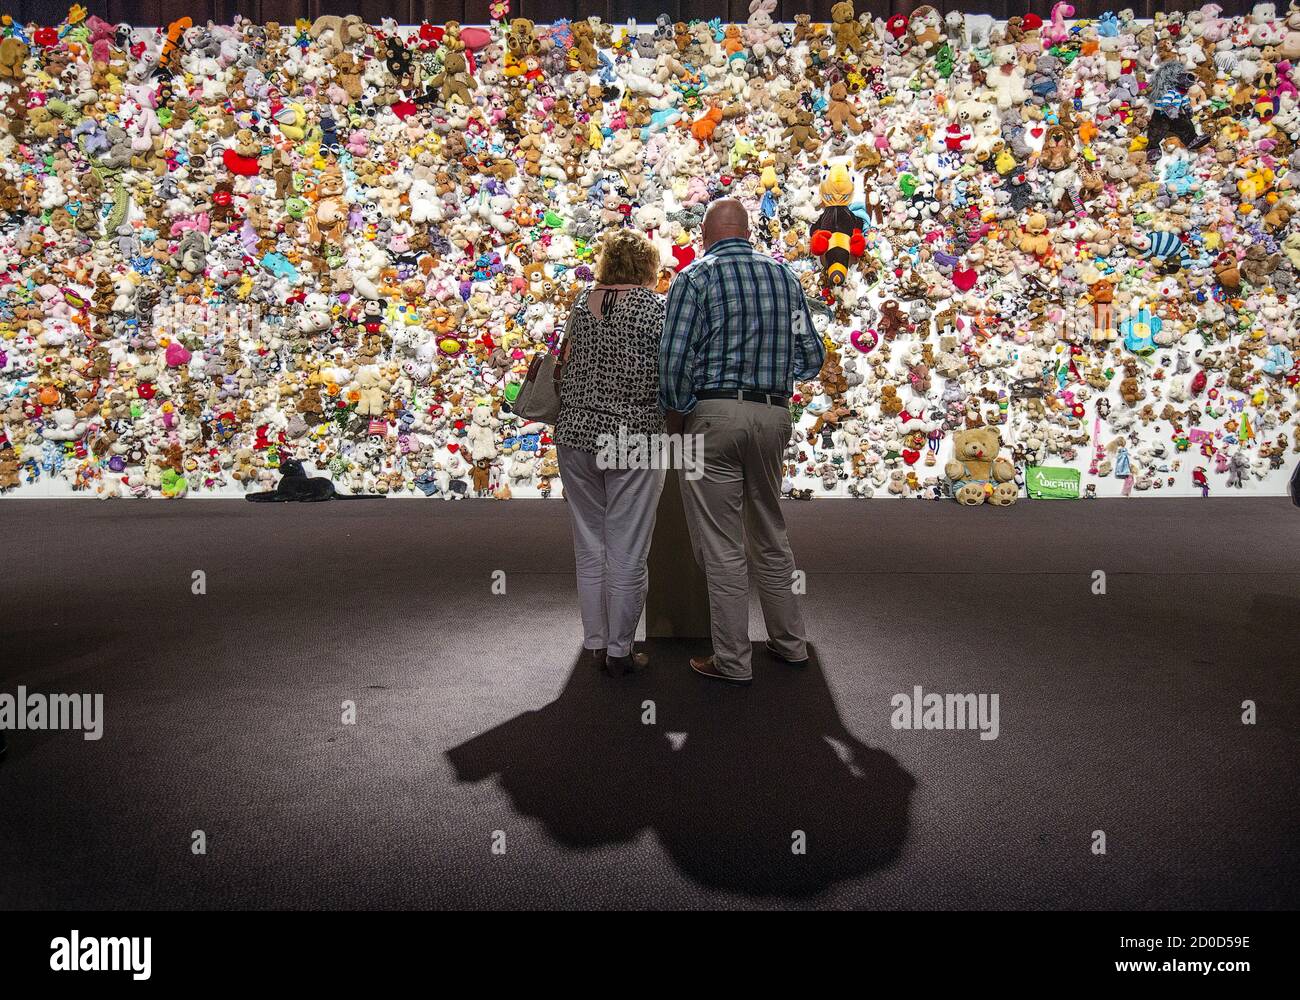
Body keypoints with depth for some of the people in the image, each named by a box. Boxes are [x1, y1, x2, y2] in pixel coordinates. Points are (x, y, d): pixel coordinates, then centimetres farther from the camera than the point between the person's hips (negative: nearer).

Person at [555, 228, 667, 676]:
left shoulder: (582, 301, 10)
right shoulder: (655, 305, -5)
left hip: (576, 434, 5)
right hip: (633, 439, -5)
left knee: (589, 546, 13)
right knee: (627, 552, 3)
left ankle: (596, 643, 22)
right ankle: (620, 651, 10)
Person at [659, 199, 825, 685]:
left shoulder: (695, 276, -4)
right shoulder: (784, 275, 9)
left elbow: (676, 358, -13)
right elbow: (812, 357, 9)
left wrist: (675, 414, 1)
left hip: (715, 413, -5)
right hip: (774, 414, 5)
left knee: (722, 545, 1)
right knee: (770, 534, 19)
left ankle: (732, 660, 8)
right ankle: (789, 641, 29)